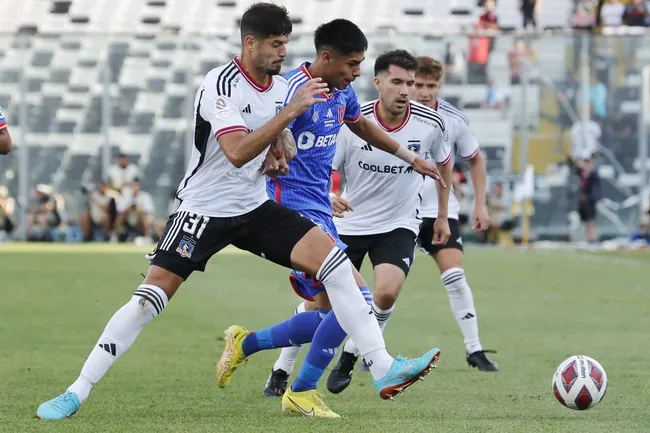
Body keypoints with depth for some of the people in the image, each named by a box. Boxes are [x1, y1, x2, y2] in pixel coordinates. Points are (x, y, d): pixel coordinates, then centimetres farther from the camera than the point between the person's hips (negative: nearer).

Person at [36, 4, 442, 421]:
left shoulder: (280, 86, 4)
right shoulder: (222, 84, -18)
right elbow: (237, 152, -32)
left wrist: (282, 144, 1)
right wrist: (292, 110, -32)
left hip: (255, 207, 6)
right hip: (203, 209, -6)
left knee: (334, 260, -12)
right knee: (149, 299, -13)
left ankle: (385, 368, -11)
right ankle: (76, 393, -3)